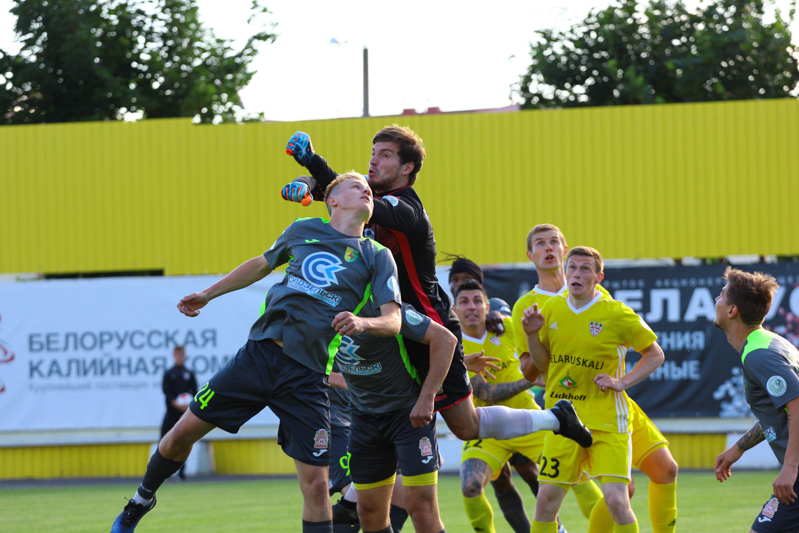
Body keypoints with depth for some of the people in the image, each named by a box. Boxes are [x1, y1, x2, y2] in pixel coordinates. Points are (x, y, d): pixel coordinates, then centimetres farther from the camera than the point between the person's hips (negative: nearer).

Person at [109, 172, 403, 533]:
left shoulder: (377, 256, 4)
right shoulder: (303, 230, 12)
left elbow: (393, 320, -5)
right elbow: (262, 264, 29)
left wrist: (364, 322, -27)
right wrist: (207, 294, 31)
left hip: (306, 377, -2)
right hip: (260, 352, 2)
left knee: (316, 484, -8)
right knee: (184, 431, 3)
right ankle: (141, 501, 30)